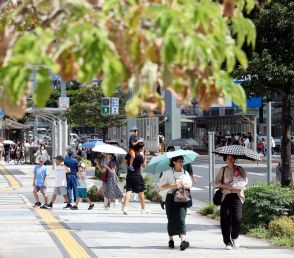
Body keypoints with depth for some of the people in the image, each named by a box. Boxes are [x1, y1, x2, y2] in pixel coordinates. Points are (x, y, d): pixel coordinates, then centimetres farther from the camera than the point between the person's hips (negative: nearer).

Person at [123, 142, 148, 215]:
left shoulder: (129, 154, 4)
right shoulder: (140, 156, -12)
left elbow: (125, 163, 12)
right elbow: (143, 165, -5)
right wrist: (145, 157, 1)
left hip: (129, 175, 4)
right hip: (137, 176, -4)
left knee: (128, 191, -1)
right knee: (141, 192, 8)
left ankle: (125, 207, -19)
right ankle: (143, 209, 16)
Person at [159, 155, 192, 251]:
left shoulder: (185, 173, 11)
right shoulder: (167, 173, 1)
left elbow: (190, 184, 8)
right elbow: (161, 185, -4)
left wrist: (183, 185, -13)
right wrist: (172, 185, -16)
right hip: (170, 198, -1)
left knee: (181, 218, -13)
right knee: (171, 219, 5)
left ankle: (183, 240, -26)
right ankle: (171, 239, 22)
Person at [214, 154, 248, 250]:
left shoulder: (240, 169, 12)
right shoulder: (223, 170, 14)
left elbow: (245, 181, 0)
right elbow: (216, 183, 6)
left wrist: (234, 186, -12)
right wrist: (226, 186, -8)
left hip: (237, 196, -1)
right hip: (225, 196, 1)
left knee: (237, 218, -13)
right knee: (225, 220, -5)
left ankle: (234, 237, 12)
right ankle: (227, 242, 3)